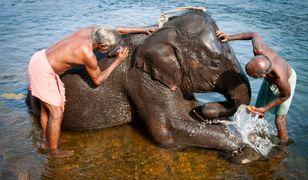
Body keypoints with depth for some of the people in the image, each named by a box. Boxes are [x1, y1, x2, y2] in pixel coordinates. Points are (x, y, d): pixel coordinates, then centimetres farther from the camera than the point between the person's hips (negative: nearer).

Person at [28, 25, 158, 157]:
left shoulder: (92, 30, -5)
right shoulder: (88, 55, -24)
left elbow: (117, 30, 9)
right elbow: (98, 80, -6)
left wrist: (143, 29, 11)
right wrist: (118, 61, -6)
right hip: (43, 69, -9)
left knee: (46, 108, 21)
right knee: (56, 113, 0)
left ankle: (46, 141, 37)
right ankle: (54, 150, 17)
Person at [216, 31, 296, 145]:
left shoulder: (281, 79, -48)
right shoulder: (259, 50, -40)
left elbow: (286, 95, -24)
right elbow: (254, 35, -17)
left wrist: (265, 109, -21)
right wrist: (229, 38, -20)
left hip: (288, 80, -6)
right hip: (270, 79, 6)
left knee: (279, 121, -7)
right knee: (257, 110, 11)